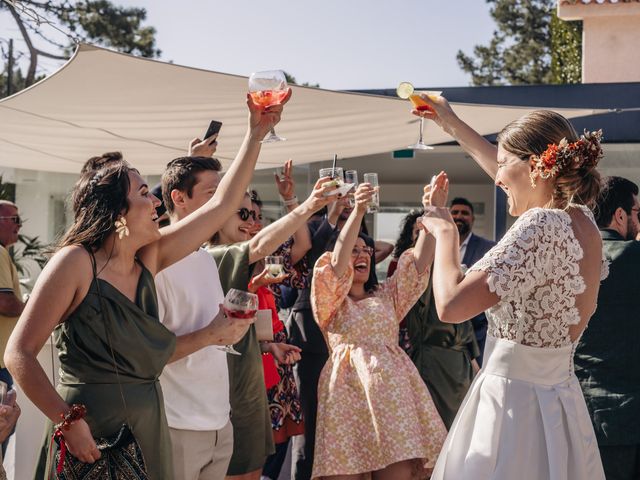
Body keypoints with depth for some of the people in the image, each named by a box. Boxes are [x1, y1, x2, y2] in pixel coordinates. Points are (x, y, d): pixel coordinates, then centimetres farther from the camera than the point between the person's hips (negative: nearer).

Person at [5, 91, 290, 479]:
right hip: (91, 436, -7)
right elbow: (19, 353, -15)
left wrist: (257, 133, 8)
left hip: (149, 427, 7)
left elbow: (223, 204, 10)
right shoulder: (76, 262, -13)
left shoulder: (150, 257, 6)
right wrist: (69, 420, -22)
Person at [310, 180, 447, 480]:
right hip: (350, 391, -3)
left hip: (392, 391, 3)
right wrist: (358, 211, -20)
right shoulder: (331, 301, 11)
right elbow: (335, 262, -8)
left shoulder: (386, 296, 24)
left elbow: (420, 260, 12)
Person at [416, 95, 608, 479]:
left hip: (513, 406, -9)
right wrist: (452, 125, 32)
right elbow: (518, 177, 23)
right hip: (561, 401, 9)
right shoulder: (582, 221, 3)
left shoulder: (541, 227, -22)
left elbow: (450, 305, -28)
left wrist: (446, 233, -11)